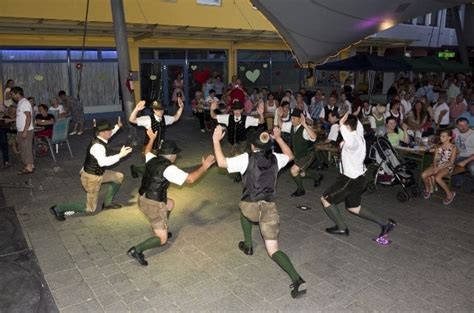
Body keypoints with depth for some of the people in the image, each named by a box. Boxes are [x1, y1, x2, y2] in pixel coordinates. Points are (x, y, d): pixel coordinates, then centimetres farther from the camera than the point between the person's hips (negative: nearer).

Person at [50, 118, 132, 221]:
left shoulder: (100, 139, -4)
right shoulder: (97, 146, -33)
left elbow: (109, 134, 22)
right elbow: (103, 162, -51)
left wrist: (118, 126, 16)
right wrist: (120, 155, -49)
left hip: (98, 173, 9)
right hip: (92, 177, -9)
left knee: (119, 177, 19)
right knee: (90, 208, 2)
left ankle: (108, 203, 28)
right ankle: (58, 208, 8)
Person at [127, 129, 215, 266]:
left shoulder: (152, 159, 1)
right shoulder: (169, 168, -21)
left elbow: (147, 151, 27)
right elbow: (190, 178, -25)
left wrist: (152, 138, 41)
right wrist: (204, 167, -14)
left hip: (142, 199, 9)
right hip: (154, 205, -8)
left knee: (170, 203, 34)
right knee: (162, 240, 2)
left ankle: (160, 230, 39)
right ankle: (136, 250, -13)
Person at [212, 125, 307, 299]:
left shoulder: (247, 158, -7)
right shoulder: (275, 159, 7)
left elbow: (221, 162, -11)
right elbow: (290, 155, 29)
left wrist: (216, 140, -1)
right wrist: (278, 138, 34)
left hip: (251, 208, -3)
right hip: (269, 208, 3)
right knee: (273, 250, 7)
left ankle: (248, 245, 39)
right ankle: (297, 279, -14)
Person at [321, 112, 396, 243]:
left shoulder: (353, 140, -28)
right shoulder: (358, 134, 2)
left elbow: (351, 141, -55)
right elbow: (358, 125, 28)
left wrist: (341, 124, -53)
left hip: (352, 179, -10)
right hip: (358, 177, 10)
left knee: (325, 199, 3)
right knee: (353, 207, 25)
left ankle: (341, 227, 14)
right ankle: (385, 223, 27)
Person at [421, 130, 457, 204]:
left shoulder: (453, 148, -7)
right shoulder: (438, 147, 9)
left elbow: (451, 162, -12)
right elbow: (435, 158, 6)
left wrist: (439, 168, -20)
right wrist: (435, 167, -14)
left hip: (447, 167, -5)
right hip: (437, 165, 5)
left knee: (437, 178, -33)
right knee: (423, 175, -19)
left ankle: (450, 194, -11)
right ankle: (428, 189, 10)